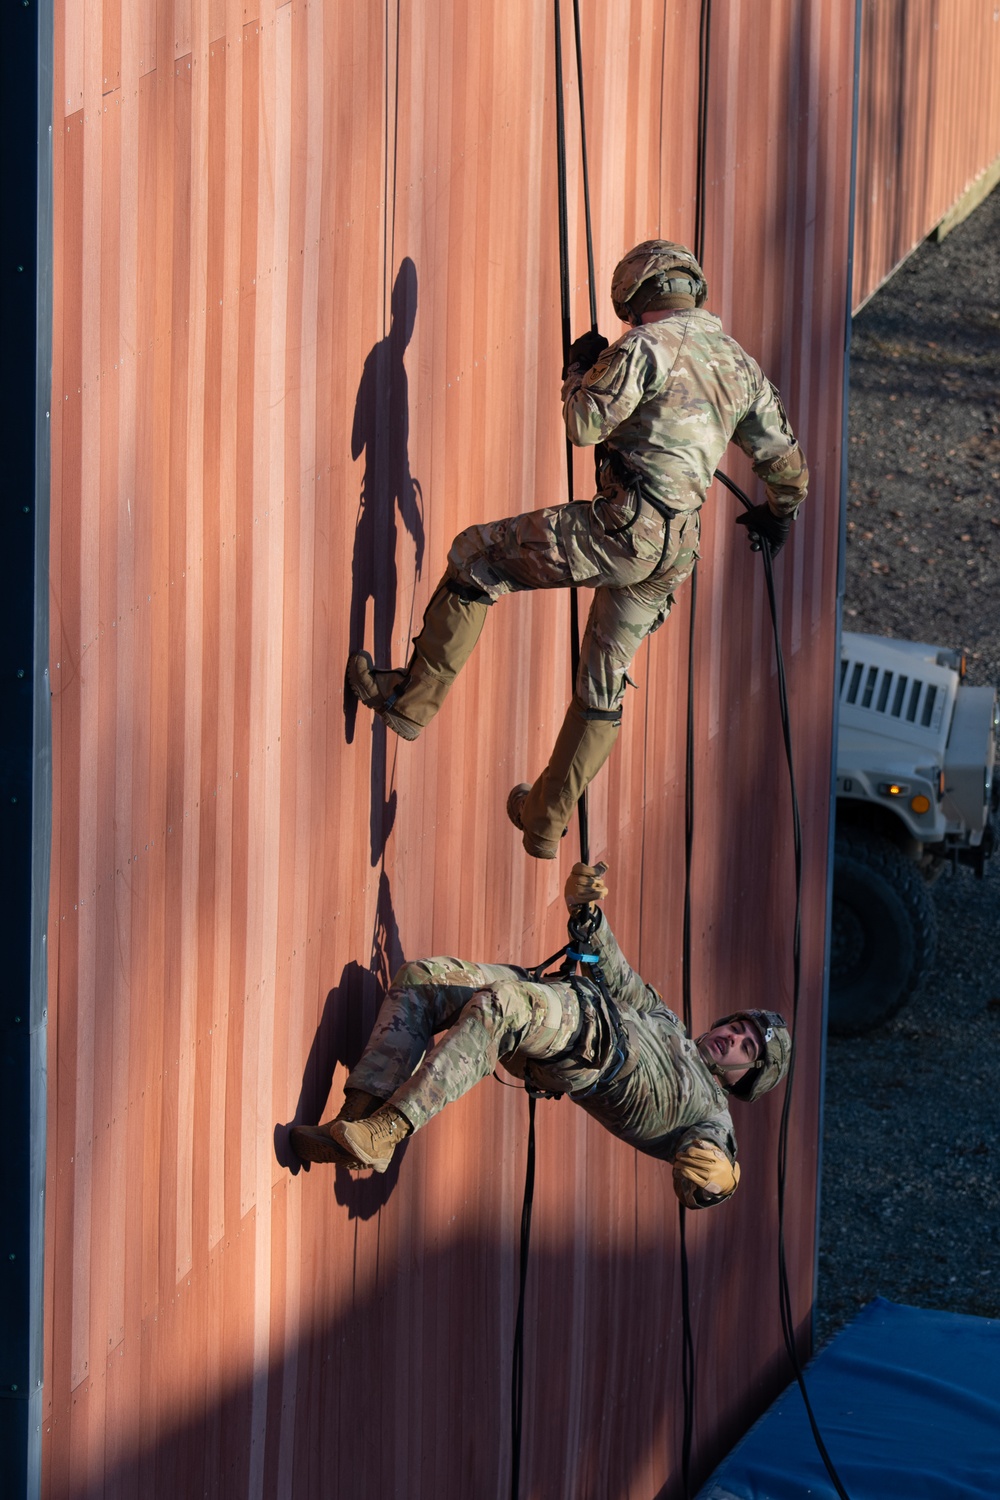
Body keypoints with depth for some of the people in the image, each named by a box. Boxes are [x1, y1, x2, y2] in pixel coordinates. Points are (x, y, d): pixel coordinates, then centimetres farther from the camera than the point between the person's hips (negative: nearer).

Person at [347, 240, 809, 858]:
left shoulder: (645, 346, -8)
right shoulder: (741, 362, 15)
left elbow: (585, 424, -12)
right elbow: (786, 459, 24)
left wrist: (581, 370, 9)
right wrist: (778, 513, 45)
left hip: (622, 528, -8)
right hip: (677, 551, 8)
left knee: (474, 556, 5)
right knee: (604, 682, 20)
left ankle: (413, 698, 7)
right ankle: (546, 822, 30)